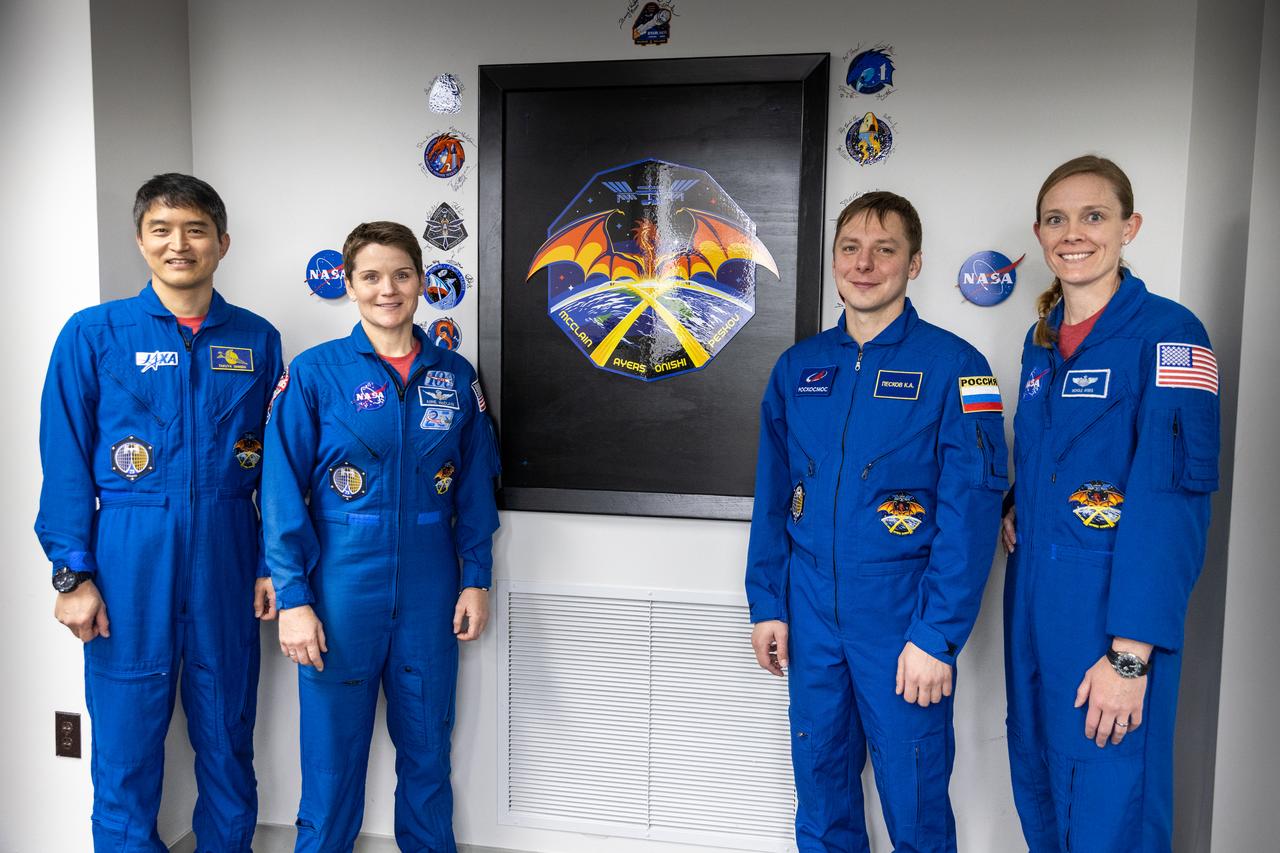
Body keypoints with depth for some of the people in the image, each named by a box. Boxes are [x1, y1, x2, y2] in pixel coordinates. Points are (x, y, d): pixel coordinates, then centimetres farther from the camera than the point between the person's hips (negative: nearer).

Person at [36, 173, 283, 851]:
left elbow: (276, 461, 7)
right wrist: (73, 573, -5)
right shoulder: (93, 334, 0)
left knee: (227, 727, 13)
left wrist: (273, 563, 3)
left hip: (227, 552, 2)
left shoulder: (257, 340, 6)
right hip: (129, 554, -2)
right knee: (127, 733, 8)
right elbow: (66, 462, -1)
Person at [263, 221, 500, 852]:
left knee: (426, 742, 15)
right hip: (342, 584, -2)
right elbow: (283, 492, -6)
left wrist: (476, 579, 3)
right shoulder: (314, 372, -5)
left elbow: (474, 487, 7)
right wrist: (293, 598, -11)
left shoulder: (455, 376, 4)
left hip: (429, 589, 3)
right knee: (334, 747, 10)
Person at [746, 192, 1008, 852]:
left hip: (901, 616, -4)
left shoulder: (954, 366, -8)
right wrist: (767, 604, 6)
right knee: (820, 781, 17)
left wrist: (936, 636, -16)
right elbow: (773, 494, 10)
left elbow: (971, 510, -12)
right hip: (811, 612, 4)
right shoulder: (798, 367, 6)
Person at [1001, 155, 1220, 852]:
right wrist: (1017, 505, 4)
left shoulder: (1167, 334, -12)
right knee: (1037, 784, 19)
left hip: (1112, 608, -7)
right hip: (1032, 600, 7)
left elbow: (1173, 495, -19)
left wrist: (1130, 655, -23)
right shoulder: (1041, 339, 10)